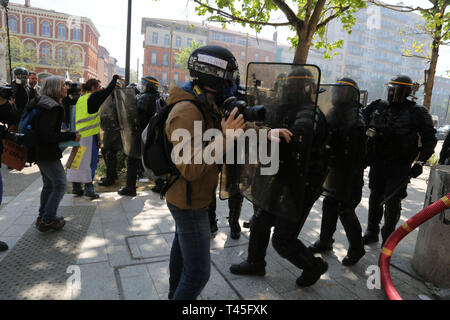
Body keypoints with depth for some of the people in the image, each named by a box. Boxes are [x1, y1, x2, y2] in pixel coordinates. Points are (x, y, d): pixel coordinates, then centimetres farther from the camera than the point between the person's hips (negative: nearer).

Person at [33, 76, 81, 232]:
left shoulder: (42, 104, 12)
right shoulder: (52, 107, -20)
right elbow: (47, 135, -26)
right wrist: (71, 136, -21)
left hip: (40, 151, 11)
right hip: (47, 154, -10)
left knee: (49, 184, 19)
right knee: (60, 184, -3)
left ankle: (43, 217, 28)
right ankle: (48, 220, 4)